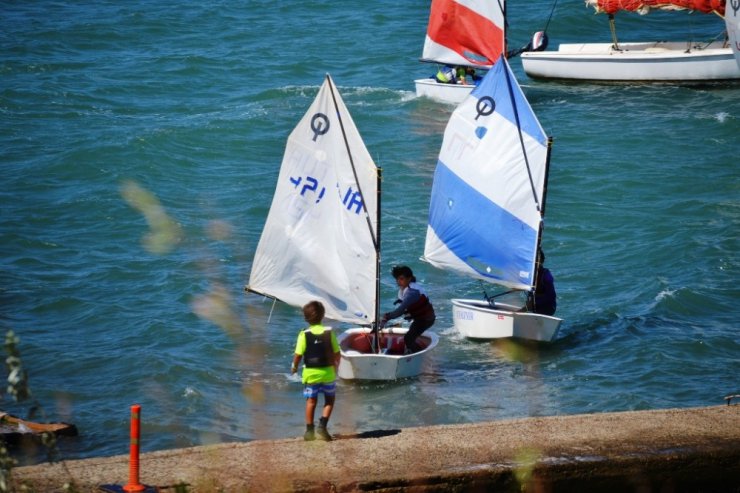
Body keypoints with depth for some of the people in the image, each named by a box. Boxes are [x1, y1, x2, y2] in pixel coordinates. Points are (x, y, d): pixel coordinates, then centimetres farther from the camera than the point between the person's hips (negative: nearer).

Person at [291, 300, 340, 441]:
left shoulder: (304, 334, -11)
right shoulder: (329, 333, -6)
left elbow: (298, 354, -11)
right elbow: (337, 353, 0)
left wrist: (294, 367, 8)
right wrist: (336, 366, 19)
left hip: (310, 373, -1)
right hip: (328, 372, 1)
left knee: (311, 401, 12)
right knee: (329, 400, 15)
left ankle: (309, 431, 12)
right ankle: (322, 426, -1)